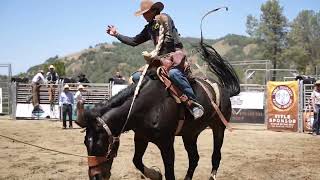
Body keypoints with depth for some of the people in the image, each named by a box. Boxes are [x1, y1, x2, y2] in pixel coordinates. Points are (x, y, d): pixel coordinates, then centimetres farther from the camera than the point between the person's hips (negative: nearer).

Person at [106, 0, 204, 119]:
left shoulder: (164, 18, 2)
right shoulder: (149, 28, 22)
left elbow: (169, 39, -10)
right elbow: (134, 41, 27)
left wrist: (154, 54, -10)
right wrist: (116, 34, 25)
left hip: (175, 53, -8)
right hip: (161, 59, 8)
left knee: (173, 73, -41)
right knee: (136, 76, -4)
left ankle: (193, 103, -37)